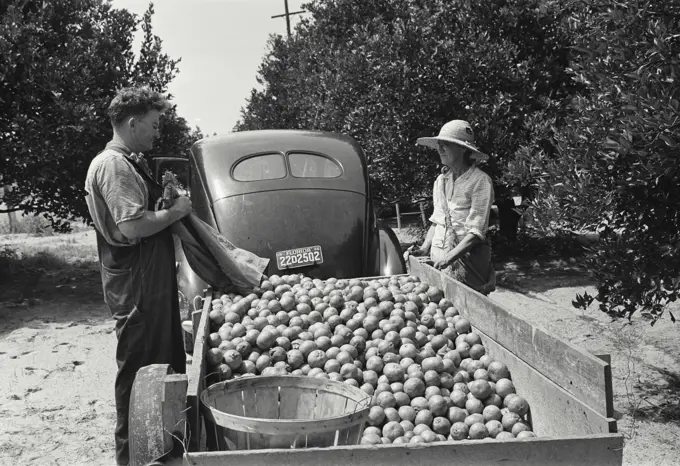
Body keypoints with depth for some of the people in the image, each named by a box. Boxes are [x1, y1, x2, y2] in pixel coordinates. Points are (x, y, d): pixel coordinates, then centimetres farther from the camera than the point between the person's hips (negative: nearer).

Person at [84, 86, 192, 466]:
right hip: (136, 282, -11)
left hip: (154, 278, 11)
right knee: (141, 367, -1)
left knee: (168, 362, 19)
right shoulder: (114, 165, -16)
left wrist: (166, 196, 8)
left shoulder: (131, 163, 17)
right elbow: (133, 226, -26)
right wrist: (176, 211, -13)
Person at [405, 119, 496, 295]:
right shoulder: (441, 180, 10)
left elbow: (477, 231, -14)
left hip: (468, 256, -5)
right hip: (439, 257, 5)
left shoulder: (480, 181, -9)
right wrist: (424, 249, 5)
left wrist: (450, 257, -23)